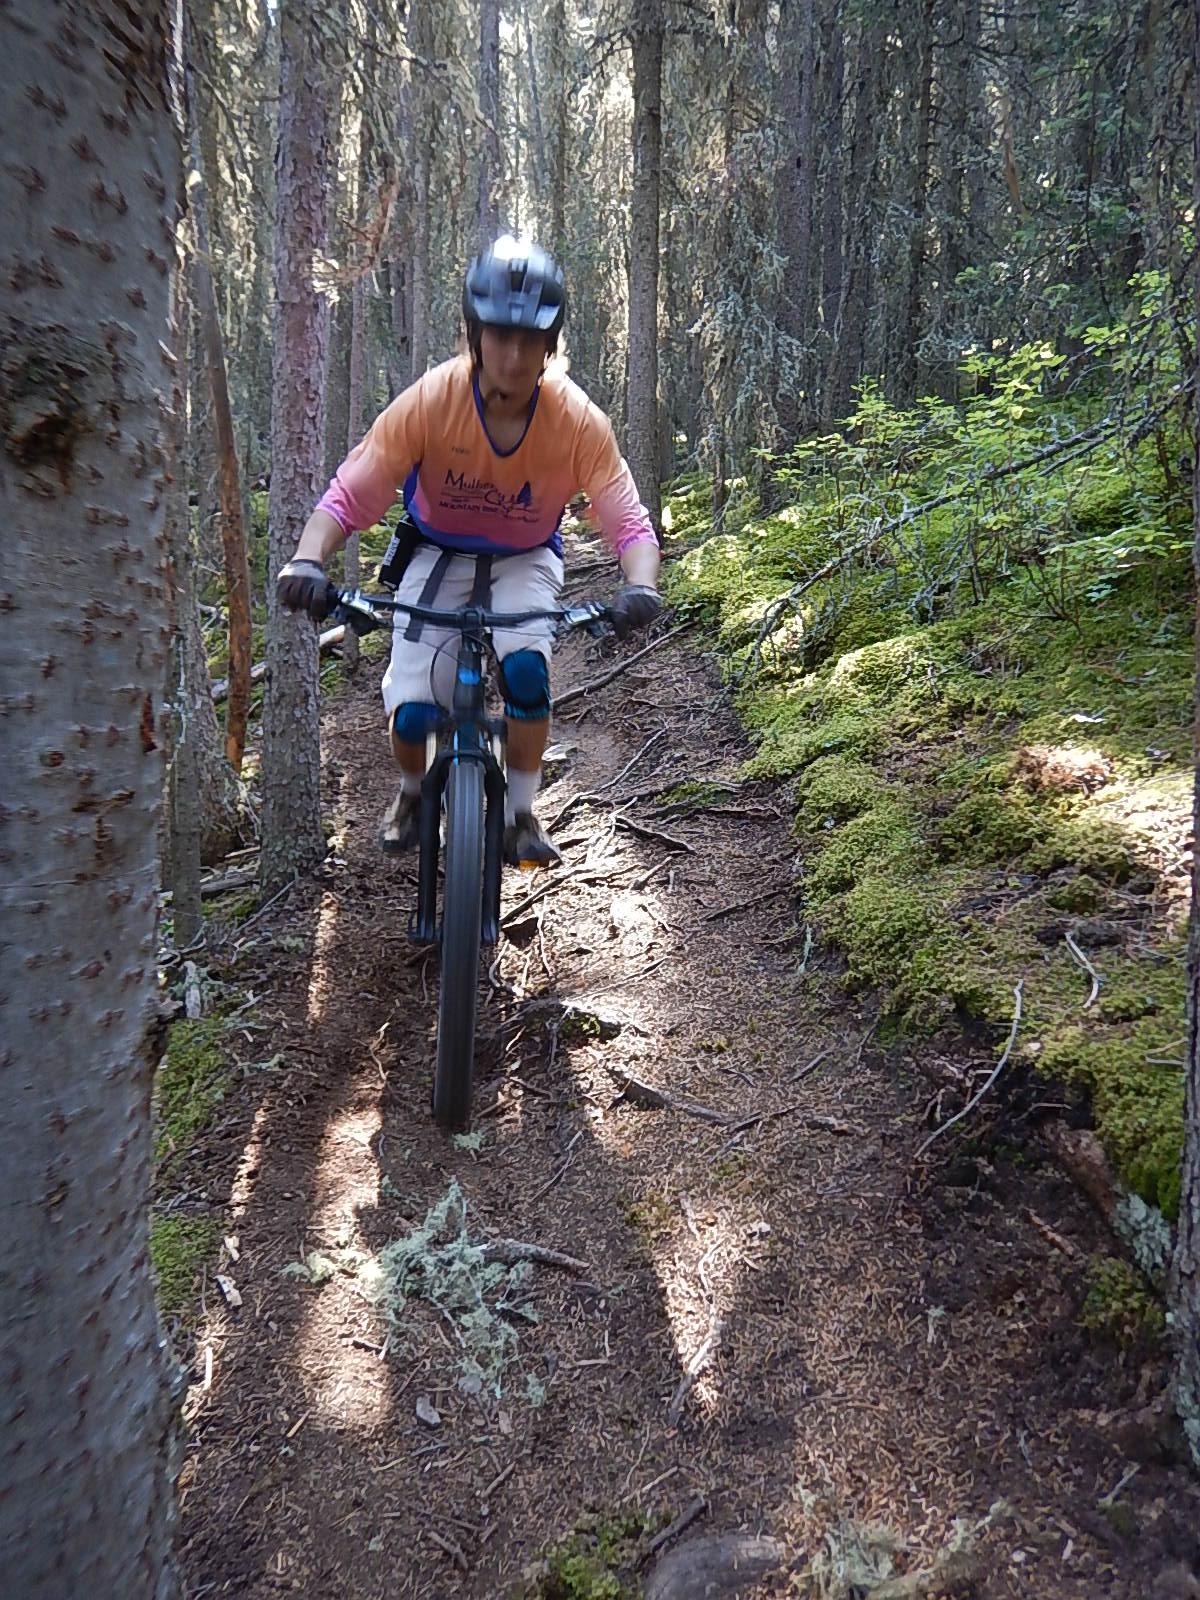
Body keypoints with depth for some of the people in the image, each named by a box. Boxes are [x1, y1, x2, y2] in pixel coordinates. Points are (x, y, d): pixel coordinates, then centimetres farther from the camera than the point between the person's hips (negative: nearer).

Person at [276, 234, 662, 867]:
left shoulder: (579, 420, -23)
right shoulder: (429, 401, -25)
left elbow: (628, 521, -24)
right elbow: (349, 494, -26)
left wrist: (641, 586, -45)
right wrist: (307, 560, -44)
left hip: (525, 560, 0)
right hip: (440, 553, 0)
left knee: (525, 668, -30)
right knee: (411, 710, -16)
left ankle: (521, 814, -5)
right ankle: (411, 792, 21)